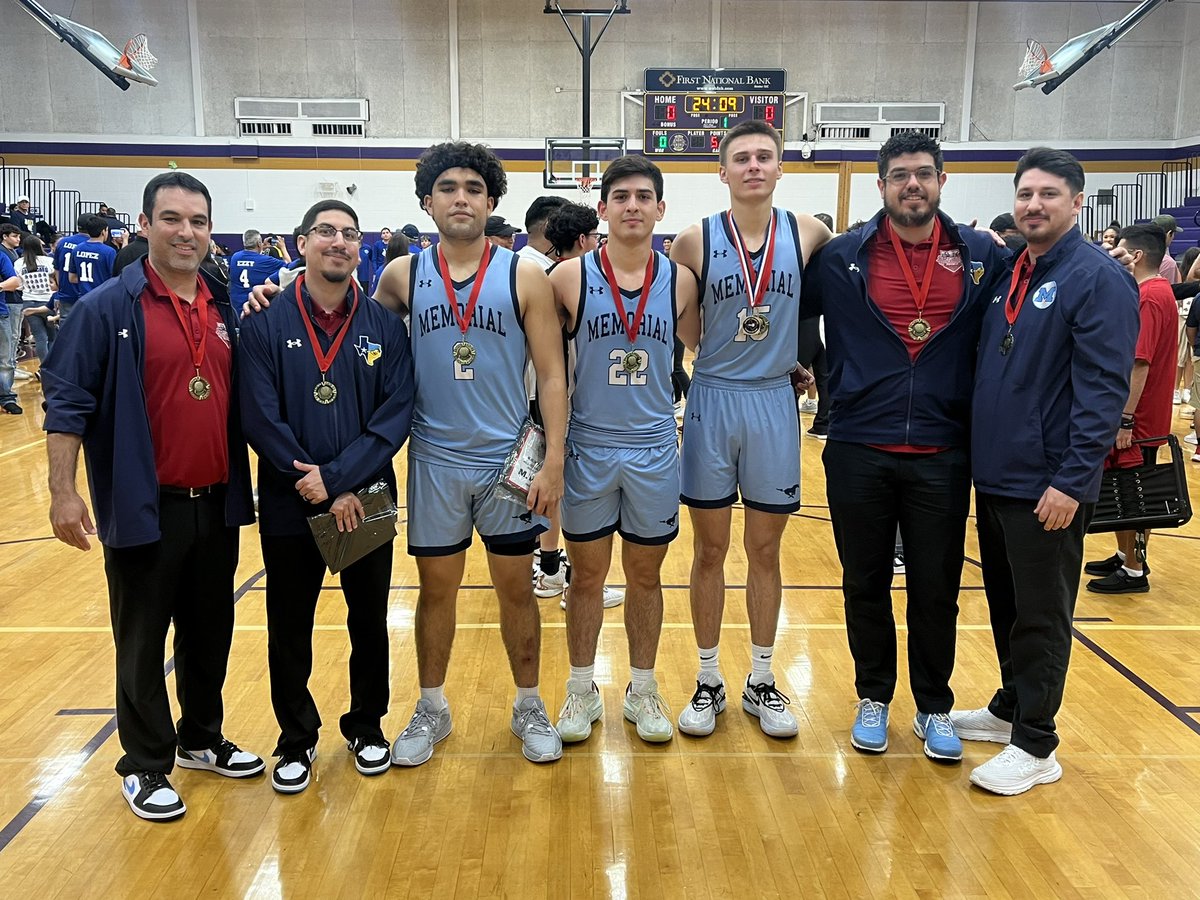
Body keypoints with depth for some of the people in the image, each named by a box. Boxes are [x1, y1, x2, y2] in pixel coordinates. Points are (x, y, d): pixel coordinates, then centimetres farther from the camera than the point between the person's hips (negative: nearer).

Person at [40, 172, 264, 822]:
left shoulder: (225, 309, 7)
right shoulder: (110, 307, -9)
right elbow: (67, 400, -10)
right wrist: (62, 491, -14)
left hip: (216, 503, 5)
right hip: (144, 506, -5)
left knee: (210, 634, 17)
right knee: (142, 642, 8)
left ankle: (202, 739, 36)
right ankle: (145, 766, 24)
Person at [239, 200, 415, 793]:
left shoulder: (385, 325, 0)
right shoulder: (267, 325, -3)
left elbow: (397, 412, -8)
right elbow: (260, 417, -10)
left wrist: (339, 477, -17)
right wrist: (315, 486, -15)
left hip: (368, 502, 1)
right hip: (289, 507, -1)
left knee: (370, 622, 13)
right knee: (288, 630, 10)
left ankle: (367, 727, 34)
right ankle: (297, 739, 31)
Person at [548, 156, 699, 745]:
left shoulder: (678, 282, -1)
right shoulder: (570, 277, -7)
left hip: (654, 449, 2)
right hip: (588, 449, -1)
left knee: (646, 575, 13)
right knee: (587, 575, 11)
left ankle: (643, 691, 30)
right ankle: (582, 690, 29)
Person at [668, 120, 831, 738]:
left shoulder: (807, 235, -2)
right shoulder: (695, 240, -5)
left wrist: (796, 357, 5)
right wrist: (709, 352, 1)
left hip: (774, 403, 1)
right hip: (712, 402, -1)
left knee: (764, 551, 10)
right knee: (710, 551, 7)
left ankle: (761, 681, 25)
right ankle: (709, 681, 22)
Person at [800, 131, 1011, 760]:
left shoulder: (983, 256, 3)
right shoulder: (841, 257, 0)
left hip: (943, 454, 0)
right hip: (858, 452, 0)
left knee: (936, 589, 9)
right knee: (865, 584, 11)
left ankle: (934, 708, 28)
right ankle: (874, 699, 30)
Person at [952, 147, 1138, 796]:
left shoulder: (1098, 278, -11)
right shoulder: (1007, 271, 11)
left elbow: (1104, 390, -16)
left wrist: (1073, 480, -20)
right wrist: (978, 454, 12)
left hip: (1049, 486, -7)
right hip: (994, 476, 7)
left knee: (1040, 616, 3)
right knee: (1005, 605, 18)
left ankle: (1034, 747, 16)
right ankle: (1010, 709, 34)